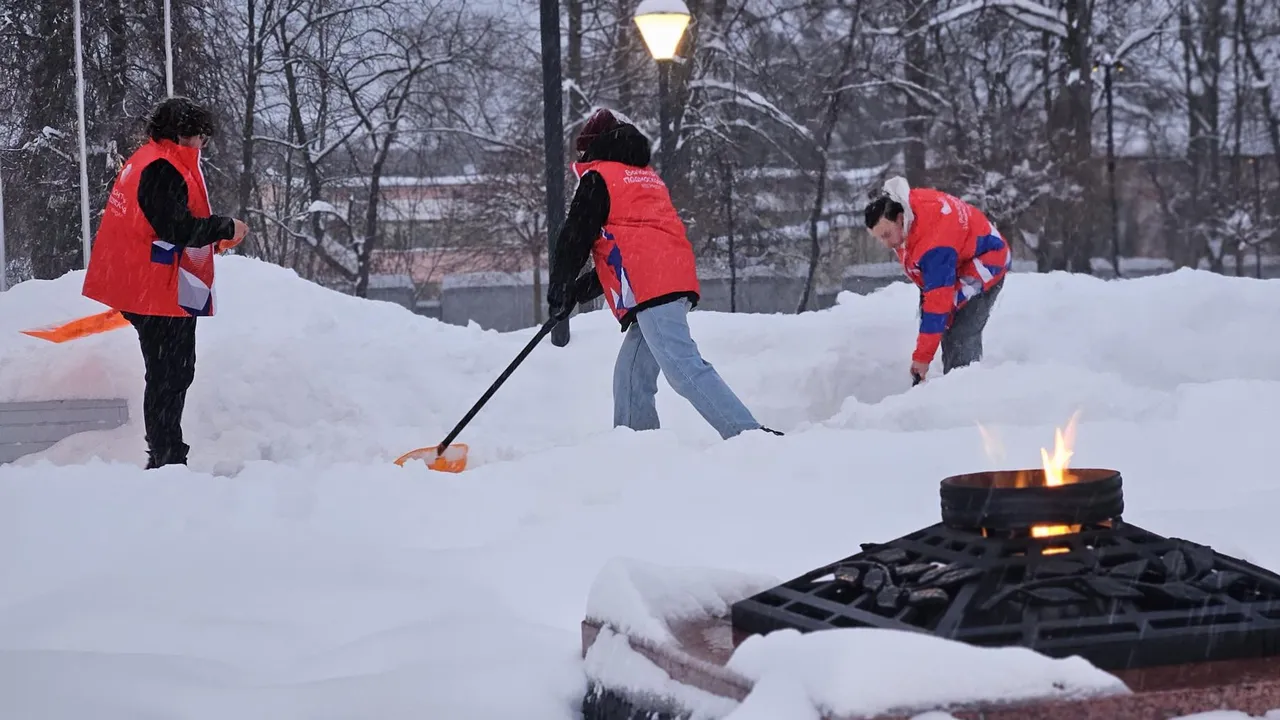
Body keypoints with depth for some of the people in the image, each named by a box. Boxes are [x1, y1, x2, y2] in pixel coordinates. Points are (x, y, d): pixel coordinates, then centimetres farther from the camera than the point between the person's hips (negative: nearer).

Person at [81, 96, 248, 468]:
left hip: (145, 291, 11)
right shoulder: (163, 168, -16)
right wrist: (225, 228, -13)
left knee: (169, 374, 15)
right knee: (171, 375, -6)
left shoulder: (144, 161, 17)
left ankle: (165, 458, 20)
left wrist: (214, 239, 17)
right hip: (165, 293, -11)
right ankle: (167, 459, -4)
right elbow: (175, 227, -24)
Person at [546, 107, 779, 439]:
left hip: (650, 289, -9)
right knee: (632, 380, 11)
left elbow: (575, 239, 2)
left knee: (684, 369, -18)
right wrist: (584, 288, 28)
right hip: (676, 283, 9)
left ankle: (749, 435, -29)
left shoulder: (598, 179, 5)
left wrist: (559, 292, 16)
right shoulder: (648, 179, 30)